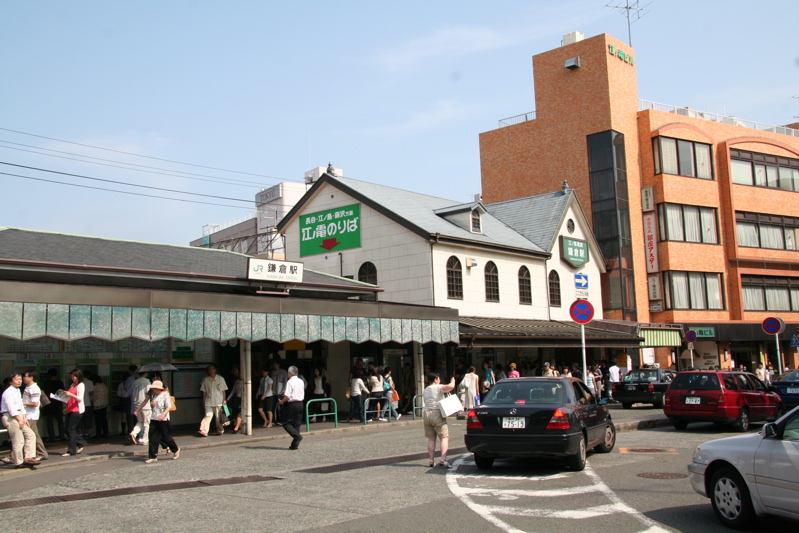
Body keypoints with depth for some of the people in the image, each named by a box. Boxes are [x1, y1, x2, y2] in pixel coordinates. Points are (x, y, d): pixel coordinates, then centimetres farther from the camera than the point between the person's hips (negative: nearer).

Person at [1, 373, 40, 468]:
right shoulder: (8, 392, -12)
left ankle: (29, 457, 3)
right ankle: (19, 462, 0)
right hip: (10, 417, -10)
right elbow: (11, 408, -18)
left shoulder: (18, 391, 17)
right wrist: (19, 419, -17)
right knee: (18, 441, -8)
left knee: (30, 435, 5)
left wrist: (24, 418, 11)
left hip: (18, 417, 10)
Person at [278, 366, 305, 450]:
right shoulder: (301, 381, 11)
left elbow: (287, 396, -19)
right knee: (297, 424, 10)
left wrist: (282, 401, 1)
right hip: (300, 404, 7)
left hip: (292, 404, -7)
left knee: (286, 423, 2)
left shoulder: (290, 382, -11)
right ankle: (295, 444, 9)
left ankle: (297, 436, -19)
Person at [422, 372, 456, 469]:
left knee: (431, 439, 13)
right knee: (444, 437, -6)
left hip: (426, 414, 7)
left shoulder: (425, 391, 18)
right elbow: (451, 386, -18)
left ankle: (431, 460, 13)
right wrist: (453, 381, 1)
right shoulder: (438, 388, -4)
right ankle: (443, 460, -18)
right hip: (437, 414, -7)